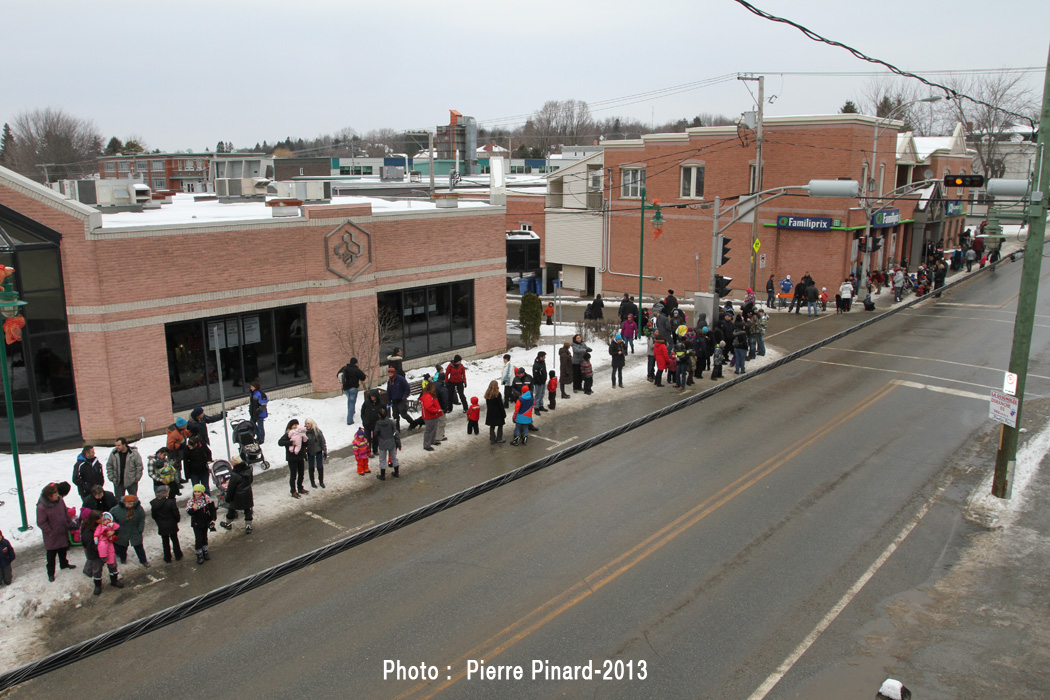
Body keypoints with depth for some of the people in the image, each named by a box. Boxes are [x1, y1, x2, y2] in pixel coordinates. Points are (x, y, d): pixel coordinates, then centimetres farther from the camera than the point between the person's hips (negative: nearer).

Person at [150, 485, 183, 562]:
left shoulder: (153, 503, -11)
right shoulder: (171, 502, -23)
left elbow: (153, 515, 0)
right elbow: (176, 514, -16)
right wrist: (177, 520, 6)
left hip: (162, 527, 2)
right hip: (172, 526, -2)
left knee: (165, 542, 16)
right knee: (175, 540, 17)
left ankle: (167, 559, 24)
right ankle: (178, 556, 27)